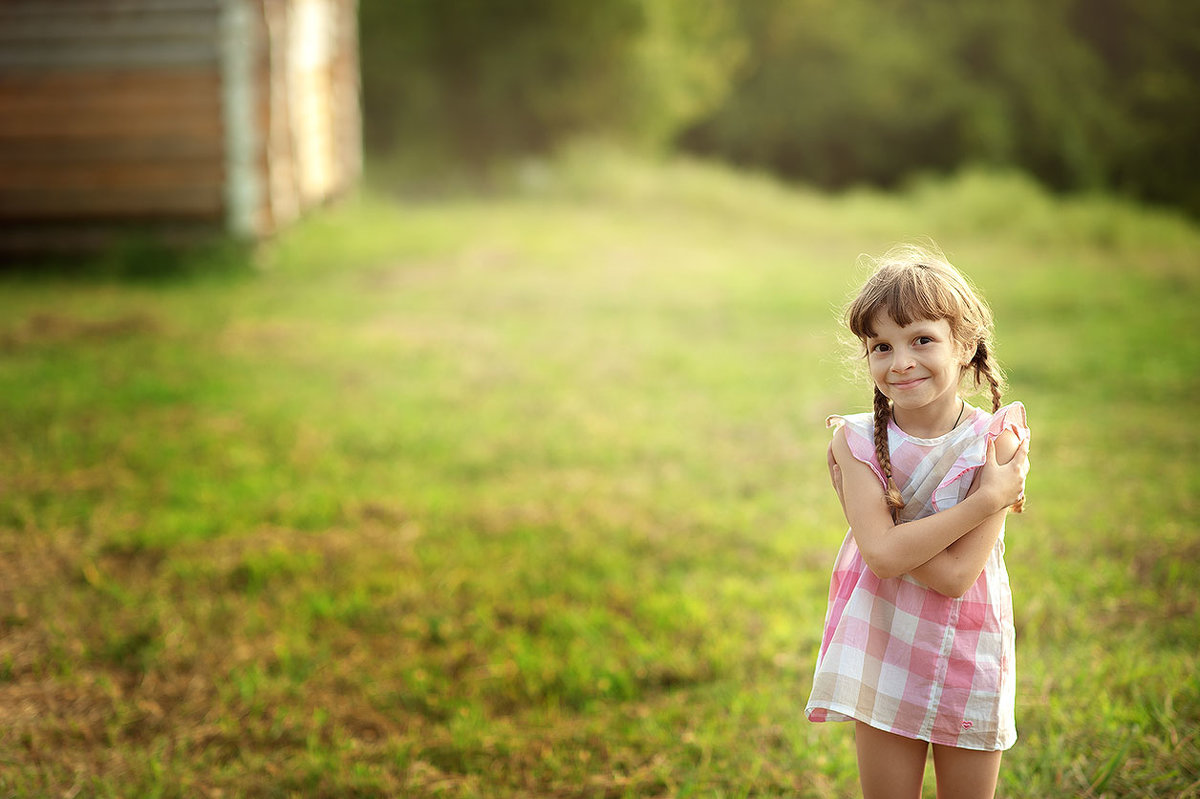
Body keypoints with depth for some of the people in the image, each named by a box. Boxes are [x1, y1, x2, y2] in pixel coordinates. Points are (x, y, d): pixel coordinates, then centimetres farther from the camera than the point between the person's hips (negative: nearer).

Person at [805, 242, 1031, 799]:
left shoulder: (998, 443, -13)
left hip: (970, 664, -1)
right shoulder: (858, 442, -8)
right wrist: (986, 500, -24)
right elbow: (883, 553, -23)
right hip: (884, 656, 1)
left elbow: (956, 575, -21)